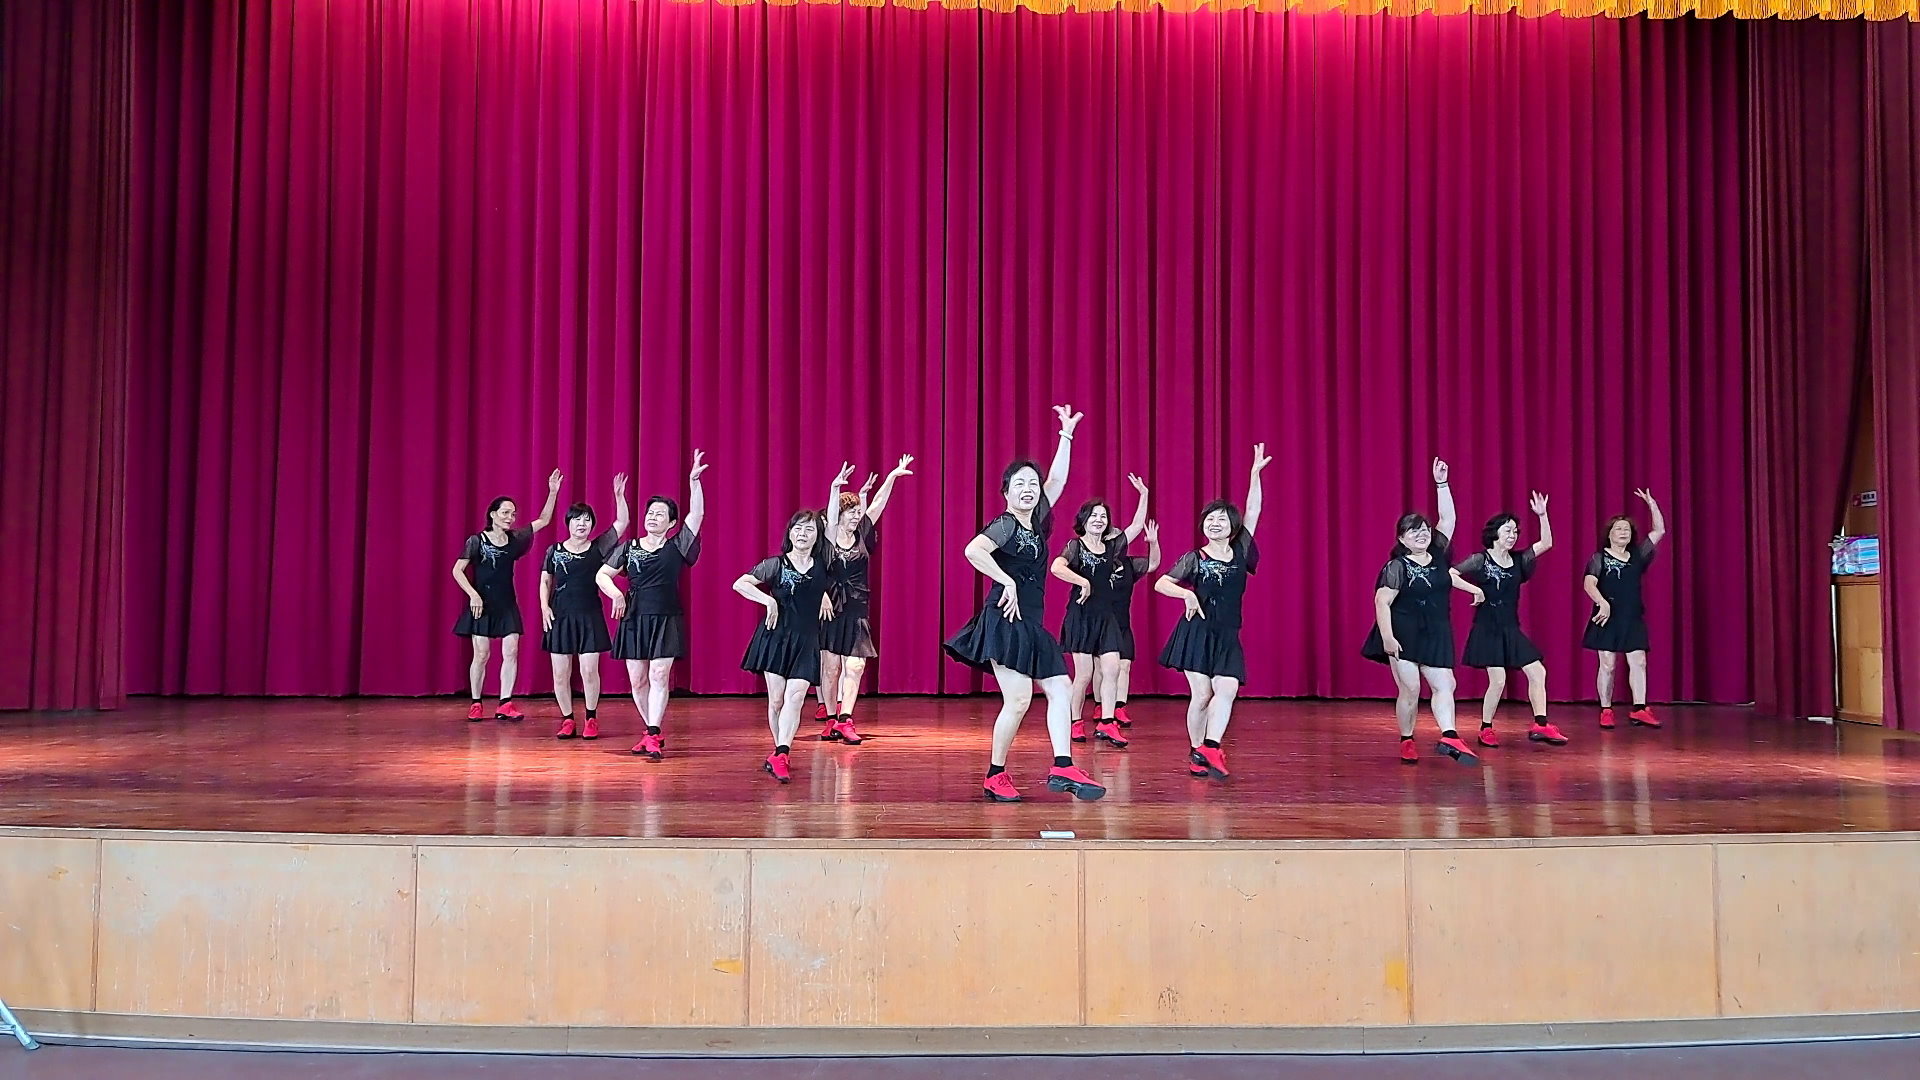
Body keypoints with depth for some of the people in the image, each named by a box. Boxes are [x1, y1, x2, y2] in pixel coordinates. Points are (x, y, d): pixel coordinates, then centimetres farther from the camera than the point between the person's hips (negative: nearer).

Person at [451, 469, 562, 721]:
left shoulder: (514, 539, 6)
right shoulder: (476, 541, -6)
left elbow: (543, 520, 8)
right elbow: (457, 570, -8)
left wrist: (553, 492, -2)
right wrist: (473, 595, -17)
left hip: (507, 604, 4)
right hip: (482, 604, -4)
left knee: (511, 652, -5)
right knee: (481, 654, -2)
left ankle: (505, 704, -2)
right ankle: (475, 704, 9)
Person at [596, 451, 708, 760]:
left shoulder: (676, 546, 2)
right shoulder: (629, 547, 8)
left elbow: (697, 514, -9)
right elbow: (601, 575, 11)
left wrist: (694, 481, -17)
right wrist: (615, 593, -9)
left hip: (666, 619, -3)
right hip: (634, 619, 3)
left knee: (659, 676, -11)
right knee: (637, 679, 4)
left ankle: (652, 735, -13)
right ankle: (653, 733, 18)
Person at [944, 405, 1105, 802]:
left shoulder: (1036, 521, 13)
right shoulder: (1005, 524, -9)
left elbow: (1057, 479, 18)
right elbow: (974, 550, -27)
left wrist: (1067, 435, 18)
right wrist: (1007, 582, -22)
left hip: (1031, 625, 9)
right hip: (1006, 621, -9)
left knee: (1060, 688, 1)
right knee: (1018, 699, -10)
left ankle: (1063, 768, -3)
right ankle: (995, 776, 1)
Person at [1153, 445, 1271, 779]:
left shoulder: (1240, 552, 7)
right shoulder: (1194, 559, 0)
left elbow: (1253, 511, 4)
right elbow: (1161, 583, -4)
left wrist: (1255, 472, 2)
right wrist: (1187, 594, -21)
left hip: (1227, 636, 3)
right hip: (1197, 632, -3)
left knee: (1227, 689, -15)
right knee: (1201, 694, -4)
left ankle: (1208, 748, -19)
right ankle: (1197, 752, 8)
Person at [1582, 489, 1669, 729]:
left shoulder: (1637, 556, 11)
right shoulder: (1599, 558, -2)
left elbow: (1659, 531, 11)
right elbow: (1589, 584, -15)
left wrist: (1652, 504, 5)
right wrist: (1602, 603, -31)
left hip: (1633, 618, 4)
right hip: (1608, 617, -4)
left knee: (1638, 662, -4)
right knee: (1607, 665, -1)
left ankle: (1639, 709, -6)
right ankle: (1606, 711, 5)